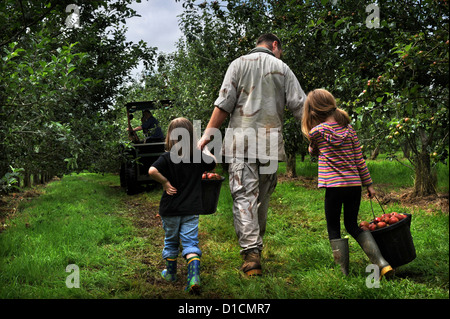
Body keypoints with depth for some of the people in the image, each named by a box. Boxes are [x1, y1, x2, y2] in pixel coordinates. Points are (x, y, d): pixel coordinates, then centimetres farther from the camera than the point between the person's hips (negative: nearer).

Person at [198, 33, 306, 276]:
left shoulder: (239, 64, 9)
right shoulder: (282, 68, 12)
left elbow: (224, 104, -1)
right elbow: (300, 106, 6)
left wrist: (208, 135, 1)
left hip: (241, 140, -2)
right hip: (271, 144, 2)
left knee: (244, 196, -8)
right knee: (262, 197, 14)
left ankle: (251, 253, -18)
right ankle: (256, 244, 23)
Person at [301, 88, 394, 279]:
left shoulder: (317, 131, -6)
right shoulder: (349, 128, 7)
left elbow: (313, 151, 14)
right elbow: (359, 159, 8)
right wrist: (369, 183, 13)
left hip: (334, 186, -5)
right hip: (355, 185, 5)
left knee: (334, 229, 8)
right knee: (352, 226, 18)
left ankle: (344, 273, 7)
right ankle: (382, 263, 7)